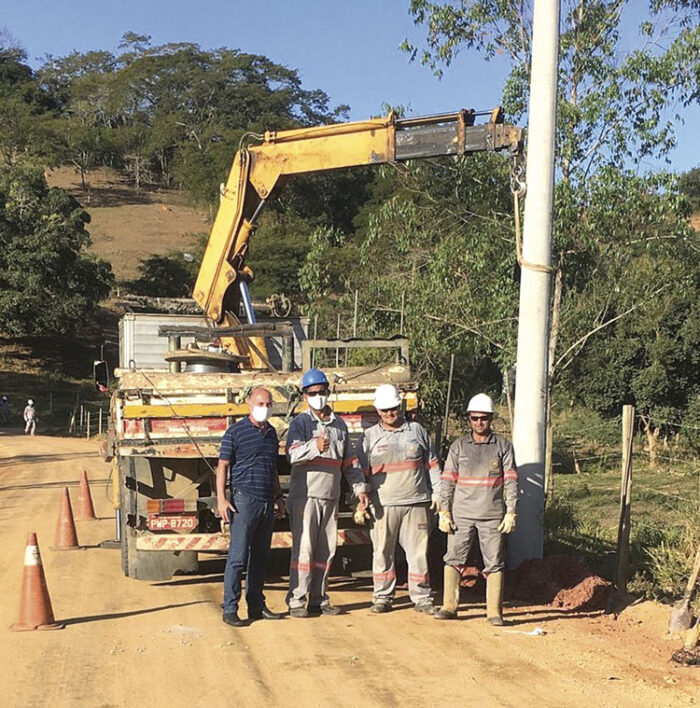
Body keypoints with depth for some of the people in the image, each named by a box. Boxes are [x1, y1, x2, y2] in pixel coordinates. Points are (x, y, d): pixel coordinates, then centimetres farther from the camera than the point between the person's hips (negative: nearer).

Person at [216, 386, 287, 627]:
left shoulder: (271, 433, 15)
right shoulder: (236, 432, -4)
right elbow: (222, 466, -5)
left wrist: (279, 497, 21)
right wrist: (221, 498, -13)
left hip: (267, 503, 7)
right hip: (245, 501, -6)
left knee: (260, 557, 12)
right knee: (238, 557, -7)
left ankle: (257, 606, 20)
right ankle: (230, 609, -2)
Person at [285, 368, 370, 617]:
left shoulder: (339, 424, 15)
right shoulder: (301, 422, -3)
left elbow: (349, 461, 21)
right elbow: (293, 453, -21)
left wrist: (359, 487, 13)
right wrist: (315, 447, -38)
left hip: (331, 497, 6)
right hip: (305, 495, -6)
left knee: (326, 550, 9)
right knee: (304, 548, -8)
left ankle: (318, 599, 18)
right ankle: (296, 600, -2)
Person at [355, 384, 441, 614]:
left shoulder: (417, 431, 12)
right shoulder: (369, 437, 8)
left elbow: (431, 464, 16)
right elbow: (360, 472, 8)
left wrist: (436, 492, 9)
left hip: (417, 502, 1)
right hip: (383, 504, -1)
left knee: (419, 551, 1)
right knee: (382, 552, 2)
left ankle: (422, 597, 10)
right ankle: (382, 597, 13)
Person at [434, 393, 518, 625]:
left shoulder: (503, 446, 5)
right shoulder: (458, 446, 8)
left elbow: (510, 482, 3)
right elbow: (448, 481, 7)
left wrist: (511, 512, -4)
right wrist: (444, 512, 0)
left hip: (492, 515, -1)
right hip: (461, 514, 1)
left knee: (494, 563, 1)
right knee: (453, 559, 1)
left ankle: (494, 611, 7)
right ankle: (449, 606, 10)